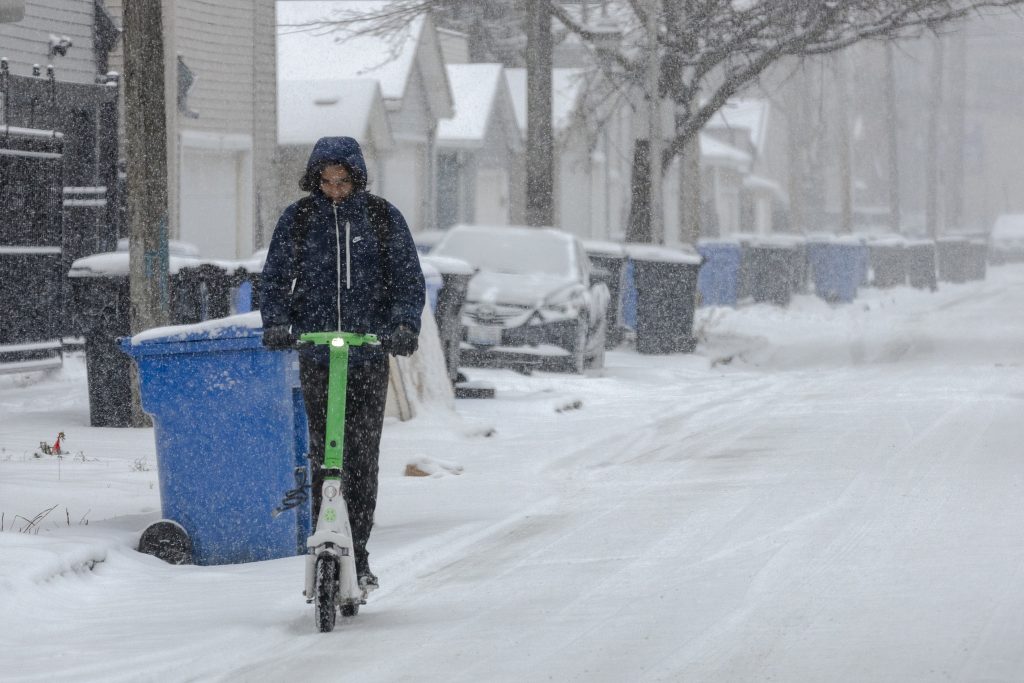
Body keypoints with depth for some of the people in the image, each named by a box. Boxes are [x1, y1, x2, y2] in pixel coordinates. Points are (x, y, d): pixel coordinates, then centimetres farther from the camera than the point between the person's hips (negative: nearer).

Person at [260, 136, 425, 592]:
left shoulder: (383, 217, 5)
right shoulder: (297, 219, 6)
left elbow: (409, 278, 4)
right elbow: (274, 278, 6)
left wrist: (404, 324, -13)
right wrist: (277, 323, -12)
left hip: (369, 354, 0)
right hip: (315, 353, 0)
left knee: (362, 458, -1)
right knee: (322, 456, -6)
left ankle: (358, 555, 6)